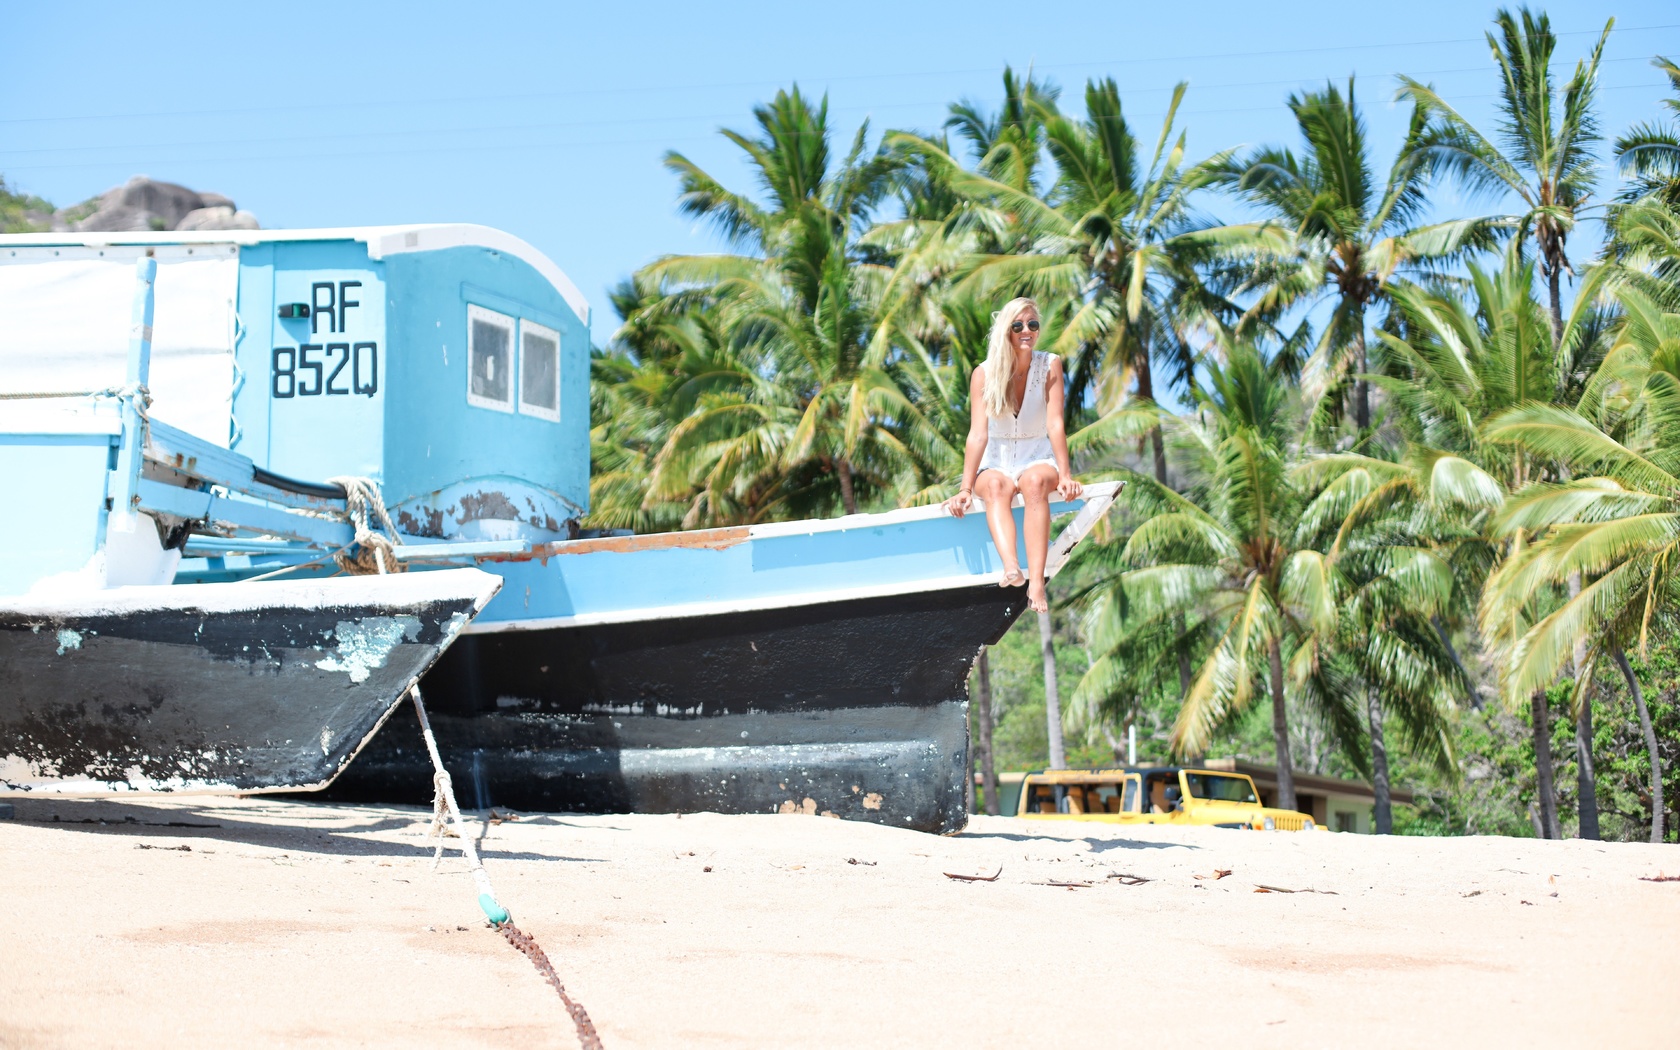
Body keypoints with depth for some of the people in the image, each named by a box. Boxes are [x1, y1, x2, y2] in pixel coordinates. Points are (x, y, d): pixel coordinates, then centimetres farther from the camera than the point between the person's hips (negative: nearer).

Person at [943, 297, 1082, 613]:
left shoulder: (1050, 365, -6)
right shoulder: (984, 374, -7)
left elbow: (1055, 424, -12)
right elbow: (978, 434, -14)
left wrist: (1065, 476, -22)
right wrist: (965, 489, -22)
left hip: (1037, 459, 0)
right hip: (996, 463, 0)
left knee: (1035, 482, -35)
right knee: (997, 486, -35)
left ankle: (1036, 582, -50)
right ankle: (1011, 569, -60)